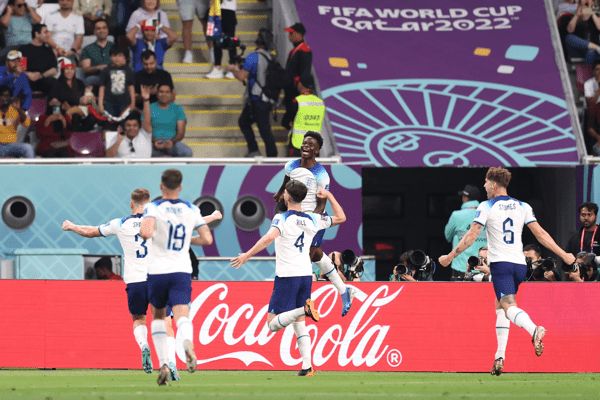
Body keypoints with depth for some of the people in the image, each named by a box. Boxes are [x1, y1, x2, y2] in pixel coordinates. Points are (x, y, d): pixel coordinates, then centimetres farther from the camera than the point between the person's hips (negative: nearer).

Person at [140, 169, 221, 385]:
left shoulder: (153, 208, -6)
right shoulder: (192, 210, 6)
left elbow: (146, 233, -24)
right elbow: (207, 239, 5)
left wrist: (142, 231, 0)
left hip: (157, 272, -1)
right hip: (182, 271, 1)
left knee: (158, 316, 19)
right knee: (182, 316, -12)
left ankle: (163, 364, 10)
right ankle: (187, 342, -47)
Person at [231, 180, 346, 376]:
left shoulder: (282, 218, -8)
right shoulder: (312, 220, 8)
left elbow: (270, 237, -27)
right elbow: (341, 217, 22)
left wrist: (247, 255, -26)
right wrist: (329, 196, 30)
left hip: (287, 275, -6)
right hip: (306, 275, 6)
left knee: (273, 323, -5)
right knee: (299, 323, 13)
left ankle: (304, 309, -30)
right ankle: (307, 366, 1)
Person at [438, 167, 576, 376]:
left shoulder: (487, 207, -3)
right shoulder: (523, 207, 10)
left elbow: (471, 235, -7)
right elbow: (540, 234, 6)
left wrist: (450, 256, 2)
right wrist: (563, 255, 11)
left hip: (500, 263, -6)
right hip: (519, 263, 6)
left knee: (509, 307, -17)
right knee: (500, 306, 19)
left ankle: (534, 330, -50)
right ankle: (500, 357, 11)